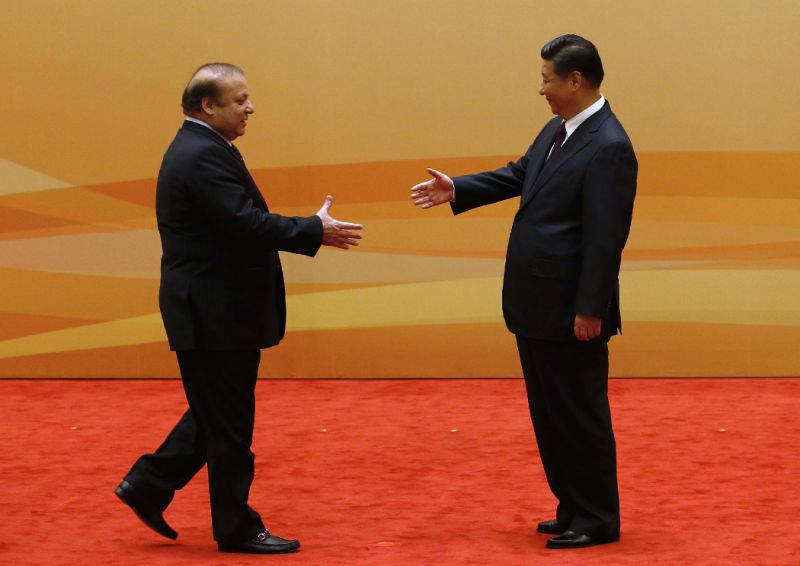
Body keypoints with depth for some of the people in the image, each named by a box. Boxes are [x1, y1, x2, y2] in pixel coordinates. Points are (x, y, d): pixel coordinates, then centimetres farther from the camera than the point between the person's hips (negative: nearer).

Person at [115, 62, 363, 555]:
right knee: (229, 426, 0)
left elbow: (241, 222, 16)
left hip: (216, 313, 11)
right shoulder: (203, 156, -20)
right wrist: (315, 231, -18)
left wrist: (310, 230, 9)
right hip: (214, 315, -11)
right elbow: (247, 223, -26)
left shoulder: (204, 150, 14)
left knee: (217, 417, 19)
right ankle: (237, 529, 9)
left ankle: (149, 486, 24)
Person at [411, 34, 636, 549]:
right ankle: (573, 509, 26)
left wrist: (590, 310, -20)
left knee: (580, 415, 0)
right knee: (550, 413, 16)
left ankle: (598, 520, 10)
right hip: (537, 305, 9)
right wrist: (457, 190, 16)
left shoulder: (608, 147, -19)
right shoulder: (557, 131, 9)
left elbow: (606, 238, -21)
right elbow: (519, 176, 24)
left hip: (570, 310, -9)